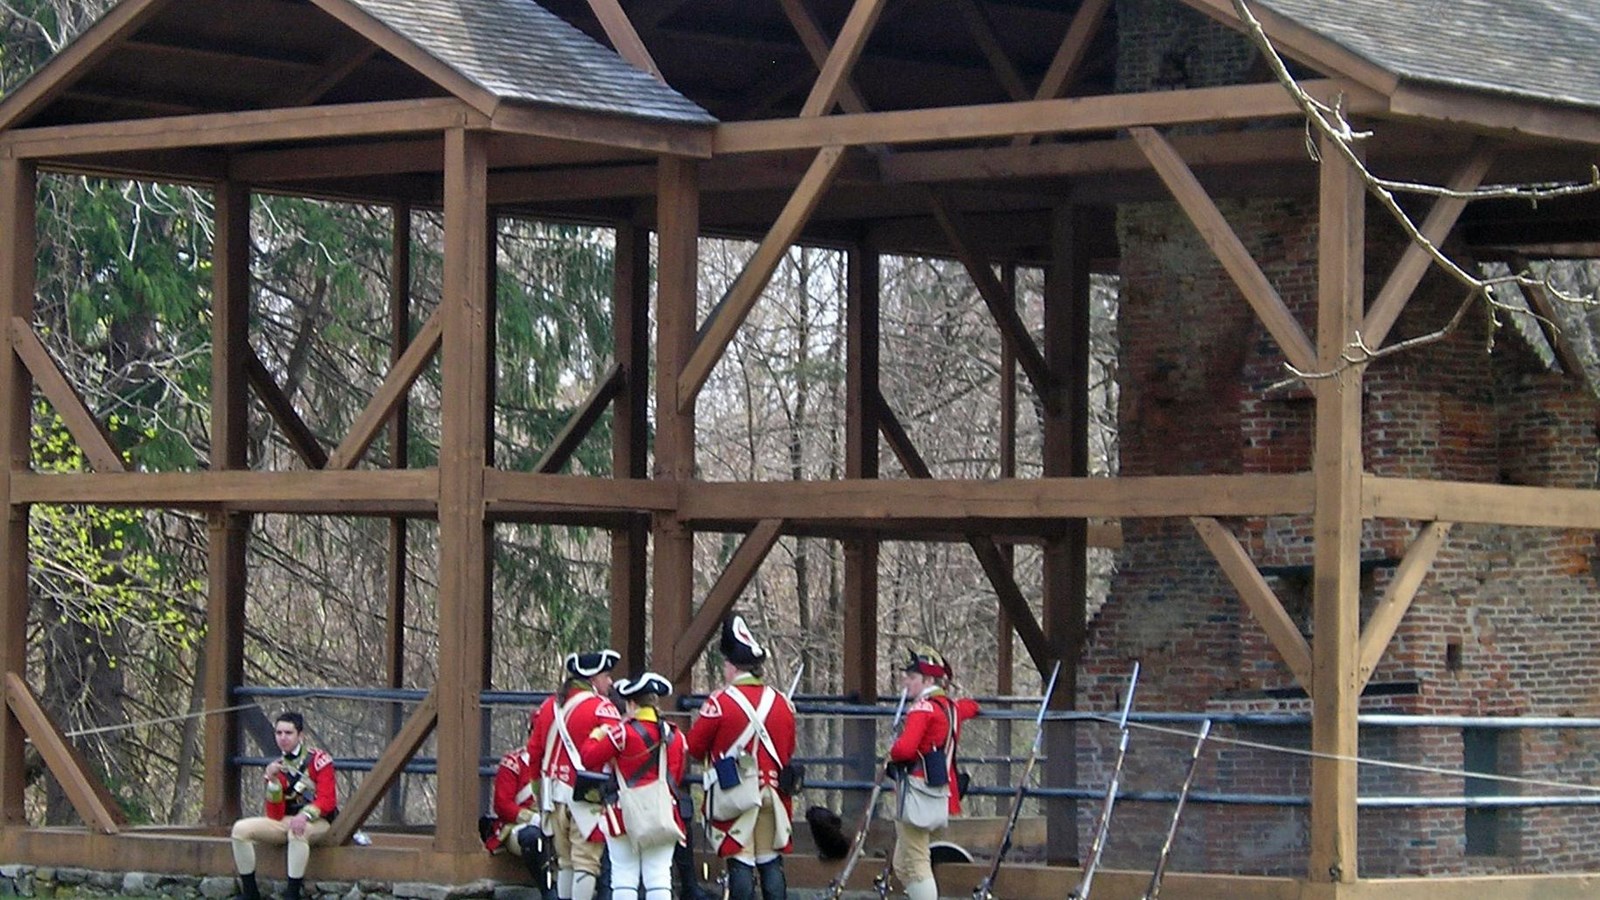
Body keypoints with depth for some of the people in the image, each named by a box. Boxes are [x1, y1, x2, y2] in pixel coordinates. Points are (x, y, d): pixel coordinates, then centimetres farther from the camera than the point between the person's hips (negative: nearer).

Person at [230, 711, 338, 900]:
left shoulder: (318, 759, -7)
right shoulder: (277, 767, 7)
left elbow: (327, 800, -15)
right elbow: (275, 816, -1)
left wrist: (305, 815, -34)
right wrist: (273, 781, -14)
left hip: (318, 821, -6)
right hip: (286, 821, 6)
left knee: (297, 832, -40)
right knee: (241, 829, -13)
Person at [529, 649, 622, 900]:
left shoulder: (549, 706, 11)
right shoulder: (602, 708, -10)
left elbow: (534, 752, 16)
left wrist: (544, 786, 25)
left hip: (555, 794, 7)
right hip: (588, 795, -7)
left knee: (565, 861, 16)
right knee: (586, 861, -5)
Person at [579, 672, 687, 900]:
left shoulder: (623, 733, -10)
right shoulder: (675, 736, 5)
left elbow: (590, 759, -6)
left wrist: (595, 737, 11)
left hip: (626, 813, -3)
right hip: (663, 816, 3)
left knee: (624, 874, 2)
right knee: (659, 875, 2)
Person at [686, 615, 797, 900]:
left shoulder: (720, 703, -11)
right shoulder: (782, 703, 5)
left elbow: (694, 748, -3)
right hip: (772, 793, 5)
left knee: (740, 863, -2)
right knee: (771, 862, 9)